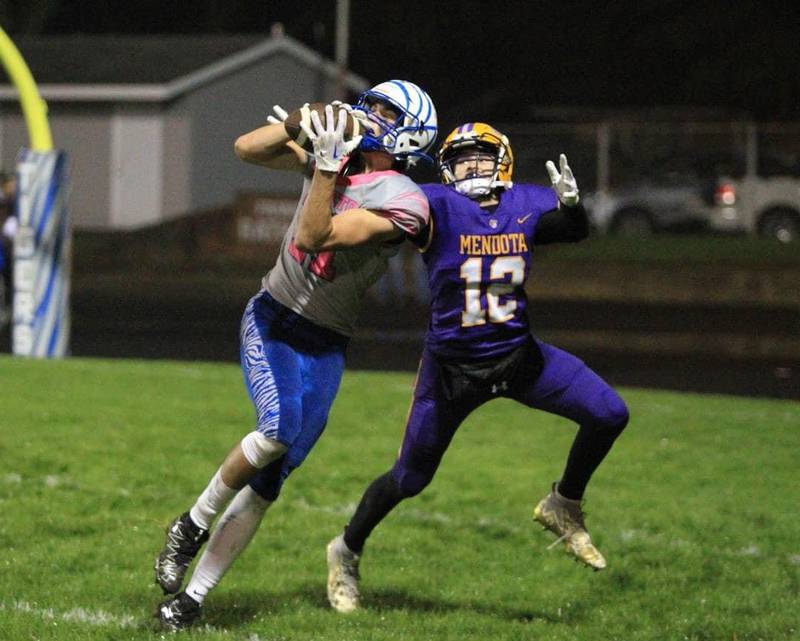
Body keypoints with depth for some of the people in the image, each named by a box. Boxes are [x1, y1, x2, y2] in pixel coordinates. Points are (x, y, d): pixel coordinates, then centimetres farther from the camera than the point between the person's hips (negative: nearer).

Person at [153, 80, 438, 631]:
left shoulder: (401, 202, -14)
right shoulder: (337, 154, 2)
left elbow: (311, 238, -23)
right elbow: (248, 149, 6)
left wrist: (327, 170, -29)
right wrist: (300, 124, -9)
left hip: (323, 345, -2)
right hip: (271, 317, 2)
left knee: (268, 481, -3)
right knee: (281, 426, -26)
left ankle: (192, 595, 5)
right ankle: (195, 521, -4)